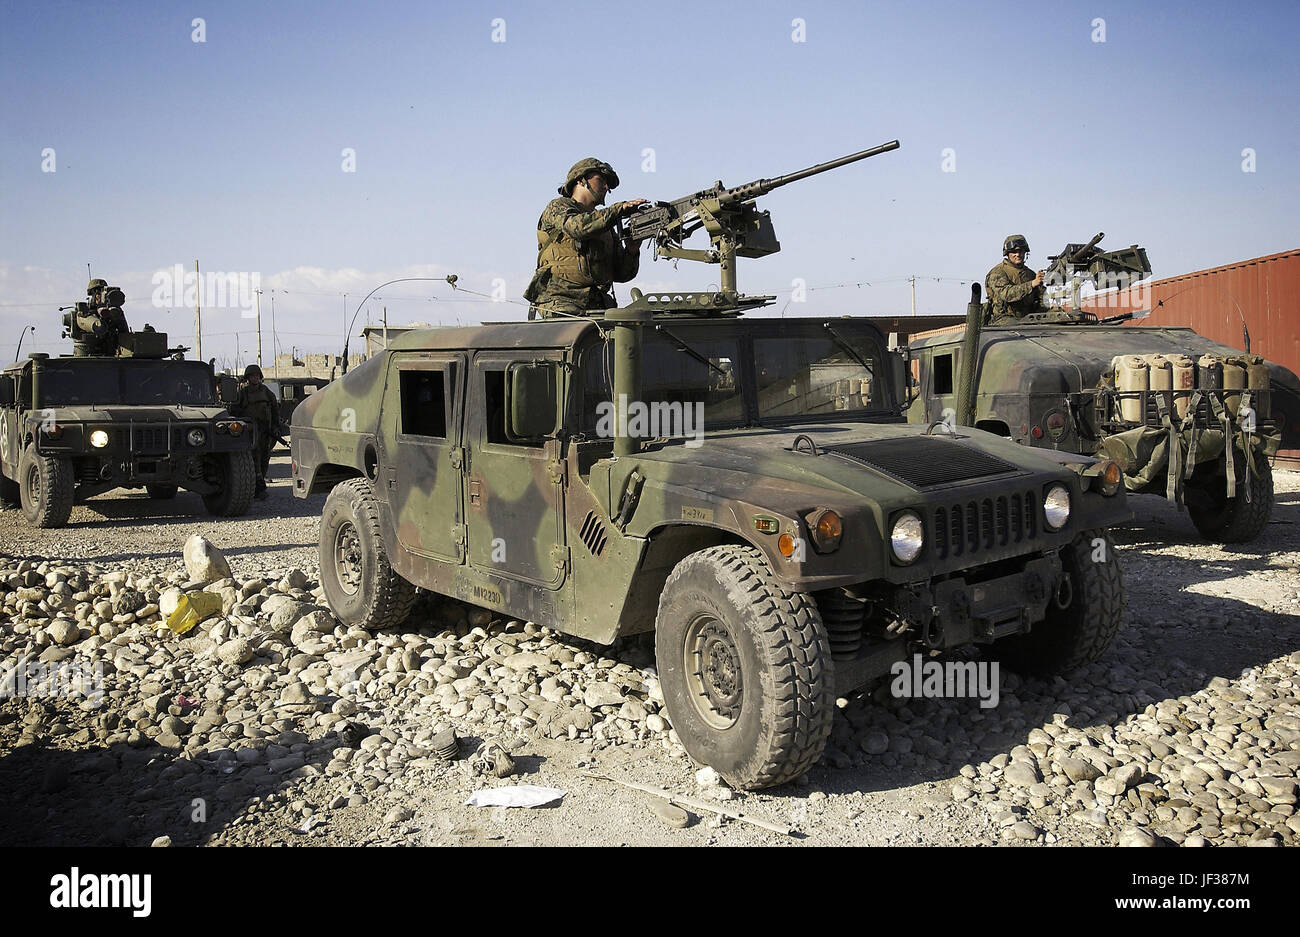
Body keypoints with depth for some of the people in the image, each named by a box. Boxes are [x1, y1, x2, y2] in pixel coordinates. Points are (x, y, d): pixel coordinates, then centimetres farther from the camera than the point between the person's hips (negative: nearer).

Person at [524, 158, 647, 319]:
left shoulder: (606, 227, 26)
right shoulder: (558, 207, 9)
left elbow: (621, 274, 19)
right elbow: (579, 227, -15)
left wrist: (631, 251, -1)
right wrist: (621, 208, -15)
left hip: (598, 305, 6)